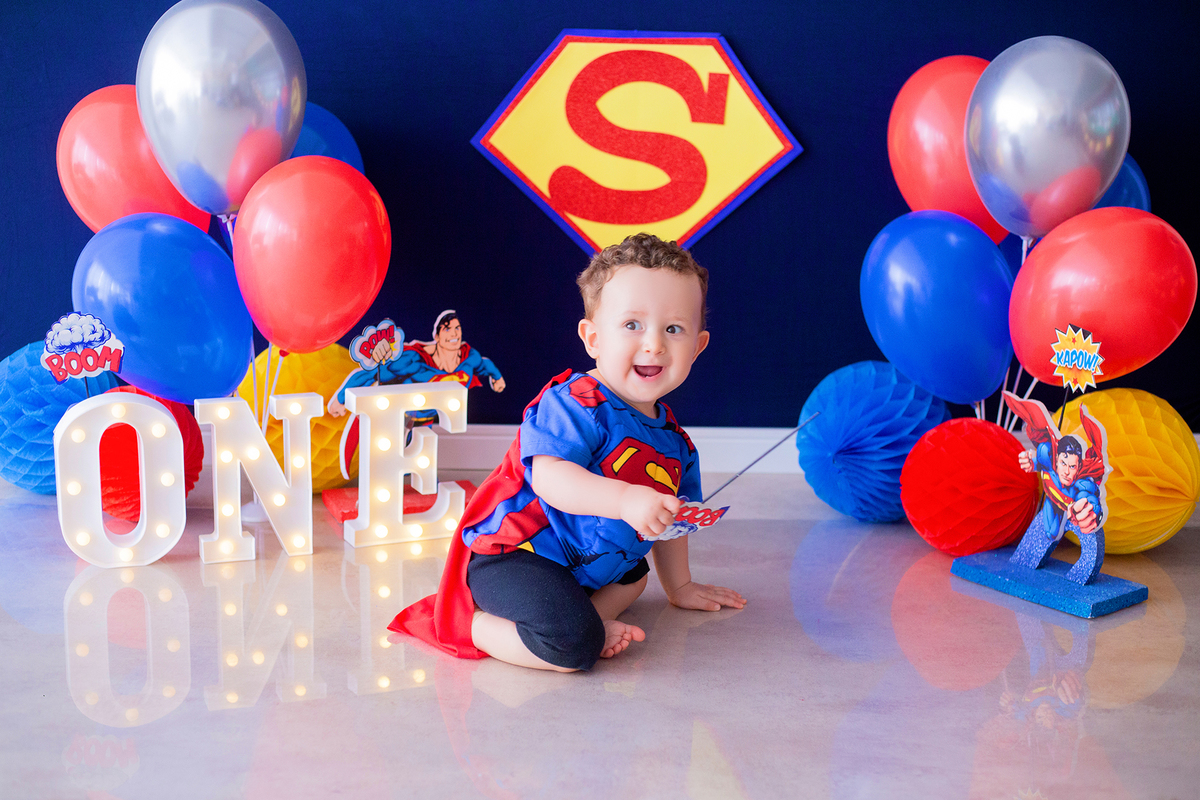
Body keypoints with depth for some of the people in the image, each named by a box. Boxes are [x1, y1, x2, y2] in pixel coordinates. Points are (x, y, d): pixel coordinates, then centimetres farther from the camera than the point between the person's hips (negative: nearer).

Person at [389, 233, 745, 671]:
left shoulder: (674, 439, 8)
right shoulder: (576, 404, -18)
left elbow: (668, 519, 23)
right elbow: (549, 477, -33)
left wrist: (680, 587, 30)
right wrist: (624, 499, -45)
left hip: (585, 566, 10)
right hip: (510, 554, -10)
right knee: (573, 645, -30)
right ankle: (472, 624, -9)